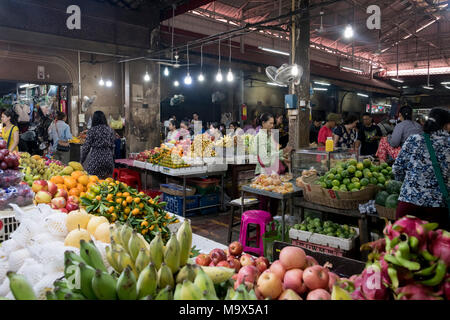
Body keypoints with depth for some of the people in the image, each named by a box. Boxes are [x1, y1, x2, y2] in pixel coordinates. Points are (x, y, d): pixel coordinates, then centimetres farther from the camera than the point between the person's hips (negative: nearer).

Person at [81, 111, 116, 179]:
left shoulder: (91, 130, -4)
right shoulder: (110, 130, 6)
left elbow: (86, 146, -4)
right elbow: (112, 146, 9)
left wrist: (82, 160, 6)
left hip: (95, 158, -4)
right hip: (108, 158, 4)